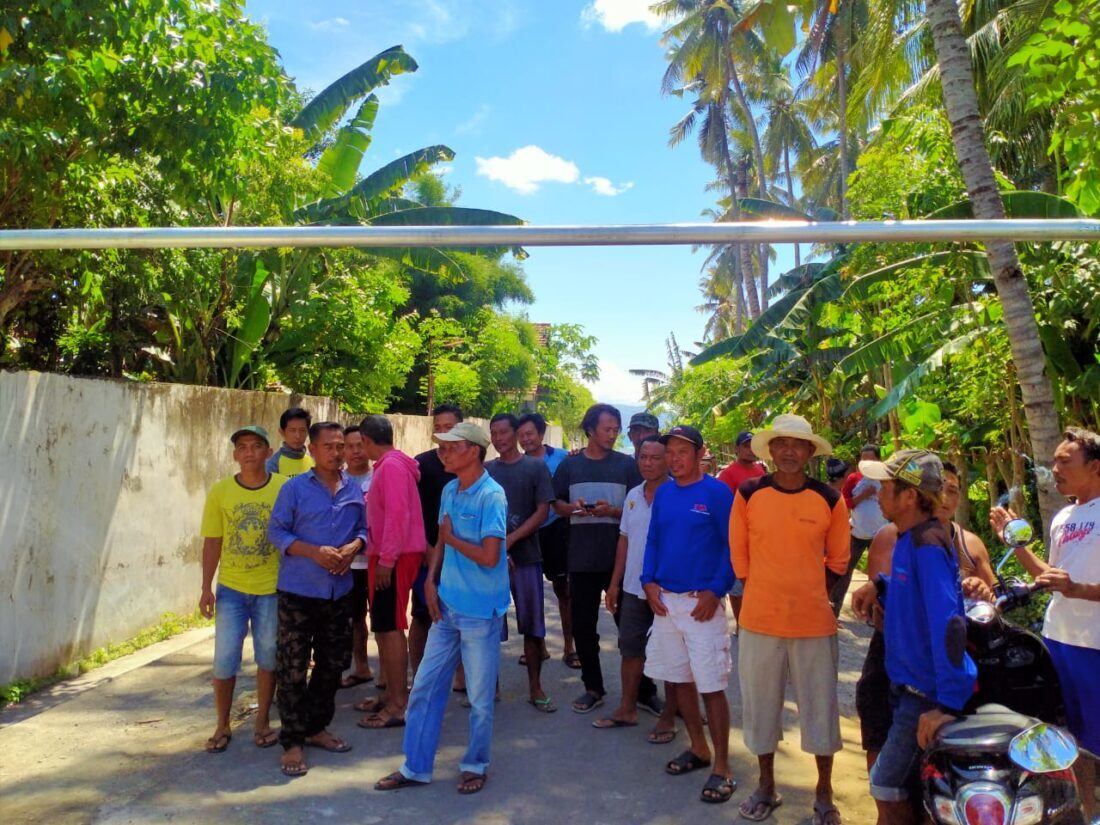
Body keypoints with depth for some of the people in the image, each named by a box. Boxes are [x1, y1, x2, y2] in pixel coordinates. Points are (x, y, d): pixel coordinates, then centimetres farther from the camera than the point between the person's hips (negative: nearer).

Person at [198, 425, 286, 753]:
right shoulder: (220, 492, -4)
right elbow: (212, 542, 1)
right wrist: (206, 588, -1)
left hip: (272, 588, -1)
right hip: (231, 589, 1)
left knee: (268, 657, 11)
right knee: (224, 659, 6)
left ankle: (263, 722, 29)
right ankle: (222, 726, 26)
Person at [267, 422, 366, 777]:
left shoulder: (355, 489, 6)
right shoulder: (294, 488, -6)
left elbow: (364, 528, 11)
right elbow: (276, 531, -8)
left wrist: (353, 547, -11)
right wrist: (314, 552, -21)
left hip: (340, 592, 5)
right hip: (298, 591, -4)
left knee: (333, 664, 15)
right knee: (292, 669, 1)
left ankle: (316, 727, 33)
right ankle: (292, 741, 14)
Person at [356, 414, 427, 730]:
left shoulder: (392, 465, -15)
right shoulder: (387, 464, 14)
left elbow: (397, 514, -22)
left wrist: (386, 559, -21)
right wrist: (380, 557, 15)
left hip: (394, 558, -10)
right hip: (386, 556, 10)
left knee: (390, 627, -5)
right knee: (384, 627, 14)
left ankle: (399, 704, 1)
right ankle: (391, 694, 24)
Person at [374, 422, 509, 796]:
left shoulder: (492, 496, -17)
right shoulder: (449, 490, 6)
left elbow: (489, 557, -22)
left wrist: (451, 537, -10)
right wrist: (430, 582, 2)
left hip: (480, 612, -7)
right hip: (446, 607, 7)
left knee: (479, 696, 10)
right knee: (425, 687, 13)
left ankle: (475, 765, 31)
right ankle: (415, 766, 28)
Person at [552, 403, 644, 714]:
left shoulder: (627, 465, 0)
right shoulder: (570, 465, 6)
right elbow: (557, 505, 12)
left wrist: (613, 511, -18)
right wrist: (572, 508, -10)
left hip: (620, 558, -2)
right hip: (581, 558, 2)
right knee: (583, 626, 10)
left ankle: (644, 689, 19)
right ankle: (593, 687, 27)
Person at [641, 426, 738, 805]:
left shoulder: (717, 492, -8)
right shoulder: (662, 493, 8)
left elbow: (732, 546, -9)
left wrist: (715, 592, -16)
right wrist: (649, 582, 1)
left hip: (702, 602, -6)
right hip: (665, 600, 6)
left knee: (711, 685, -1)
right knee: (678, 678, 15)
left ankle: (722, 768, 12)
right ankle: (698, 749, 32)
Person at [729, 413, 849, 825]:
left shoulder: (830, 499, -4)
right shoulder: (748, 494, -6)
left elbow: (838, 561, 8)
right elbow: (738, 554, 5)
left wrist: (808, 592, 11)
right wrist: (768, 590, 9)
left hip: (814, 621, 0)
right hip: (759, 619, 1)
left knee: (820, 707, 11)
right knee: (760, 704, 13)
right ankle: (766, 786, 33)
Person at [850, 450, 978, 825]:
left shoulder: (928, 543, -23)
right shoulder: (908, 539, 6)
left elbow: (948, 622, -29)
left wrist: (947, 704, -30)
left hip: (927, 693, -9)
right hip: (911, 685, 9)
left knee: (888, 791, -1)